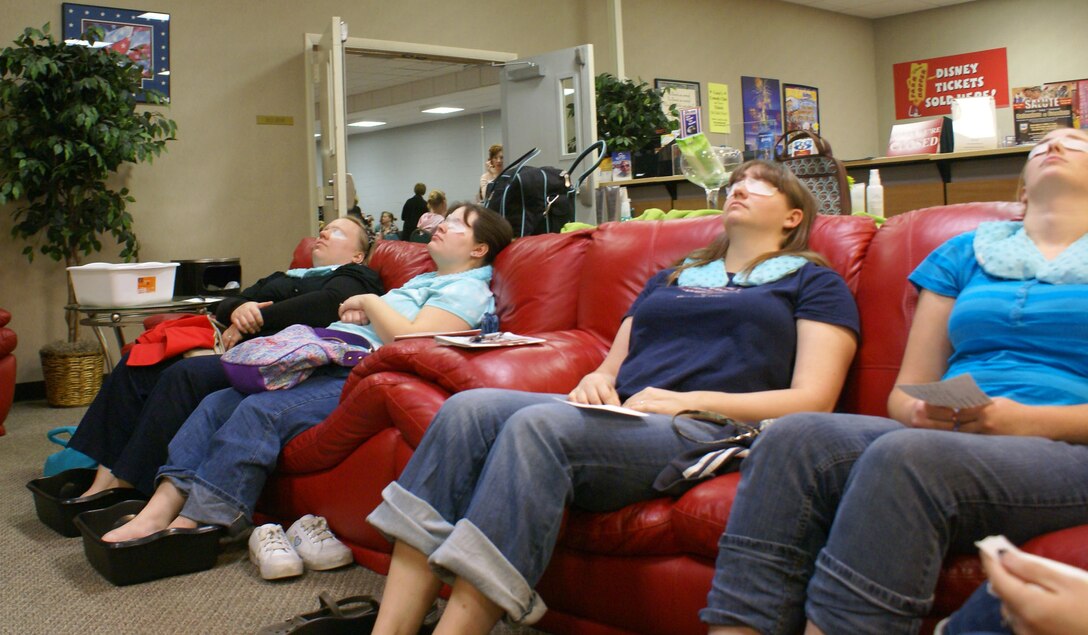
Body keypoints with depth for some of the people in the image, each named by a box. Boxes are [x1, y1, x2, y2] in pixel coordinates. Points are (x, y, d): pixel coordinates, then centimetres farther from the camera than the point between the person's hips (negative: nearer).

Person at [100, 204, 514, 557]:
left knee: (260, 411, -29)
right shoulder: (422, 280, 32)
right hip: (324, 367, 10)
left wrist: (370, 301, -1)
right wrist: (358, 315, 10)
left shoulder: (467, 290, 0)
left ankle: (186, 526, -29)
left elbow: (410, 341, -15)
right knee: (219, 402, -7)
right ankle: (161, 507, -17)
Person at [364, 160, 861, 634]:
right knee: (469, 409, -22)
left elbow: (813, 401, 1)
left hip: (704, 433, -5)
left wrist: (691, 401, -10)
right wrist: (595, 381, 3)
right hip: (620, 416, 6)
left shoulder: (812, 282, 15)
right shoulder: (669, 279, 32)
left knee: (537, 424, -32)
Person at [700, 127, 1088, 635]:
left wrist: (1028, 420, -13)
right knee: (792, 438, -27)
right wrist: (924, 412, -5)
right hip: (949, 436, 3)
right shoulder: (963, 254, 24)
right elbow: (906, 391, 19)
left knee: (905, 457, -36)